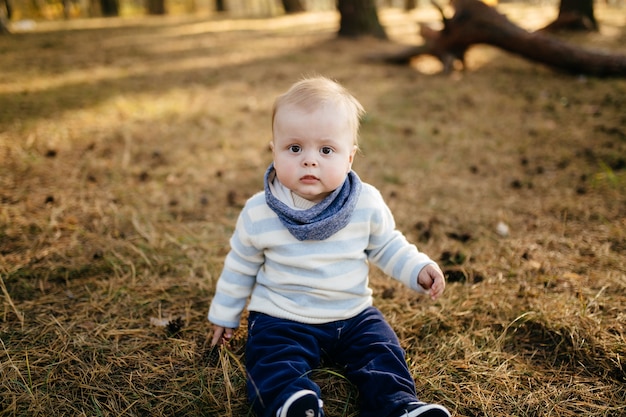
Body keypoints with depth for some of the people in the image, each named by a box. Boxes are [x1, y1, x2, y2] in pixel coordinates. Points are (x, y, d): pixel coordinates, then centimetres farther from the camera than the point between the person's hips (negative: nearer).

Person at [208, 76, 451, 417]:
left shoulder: (367, 203, -11)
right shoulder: (258, 213, -13)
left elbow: (386, 246, 8)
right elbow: (241, 267, 4)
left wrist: (418, 269, -6)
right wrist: (224, 314, 12)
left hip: (354, 315, 2)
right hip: (281, 319, -1)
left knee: (383, 354, -11)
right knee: (273, 364, -24)